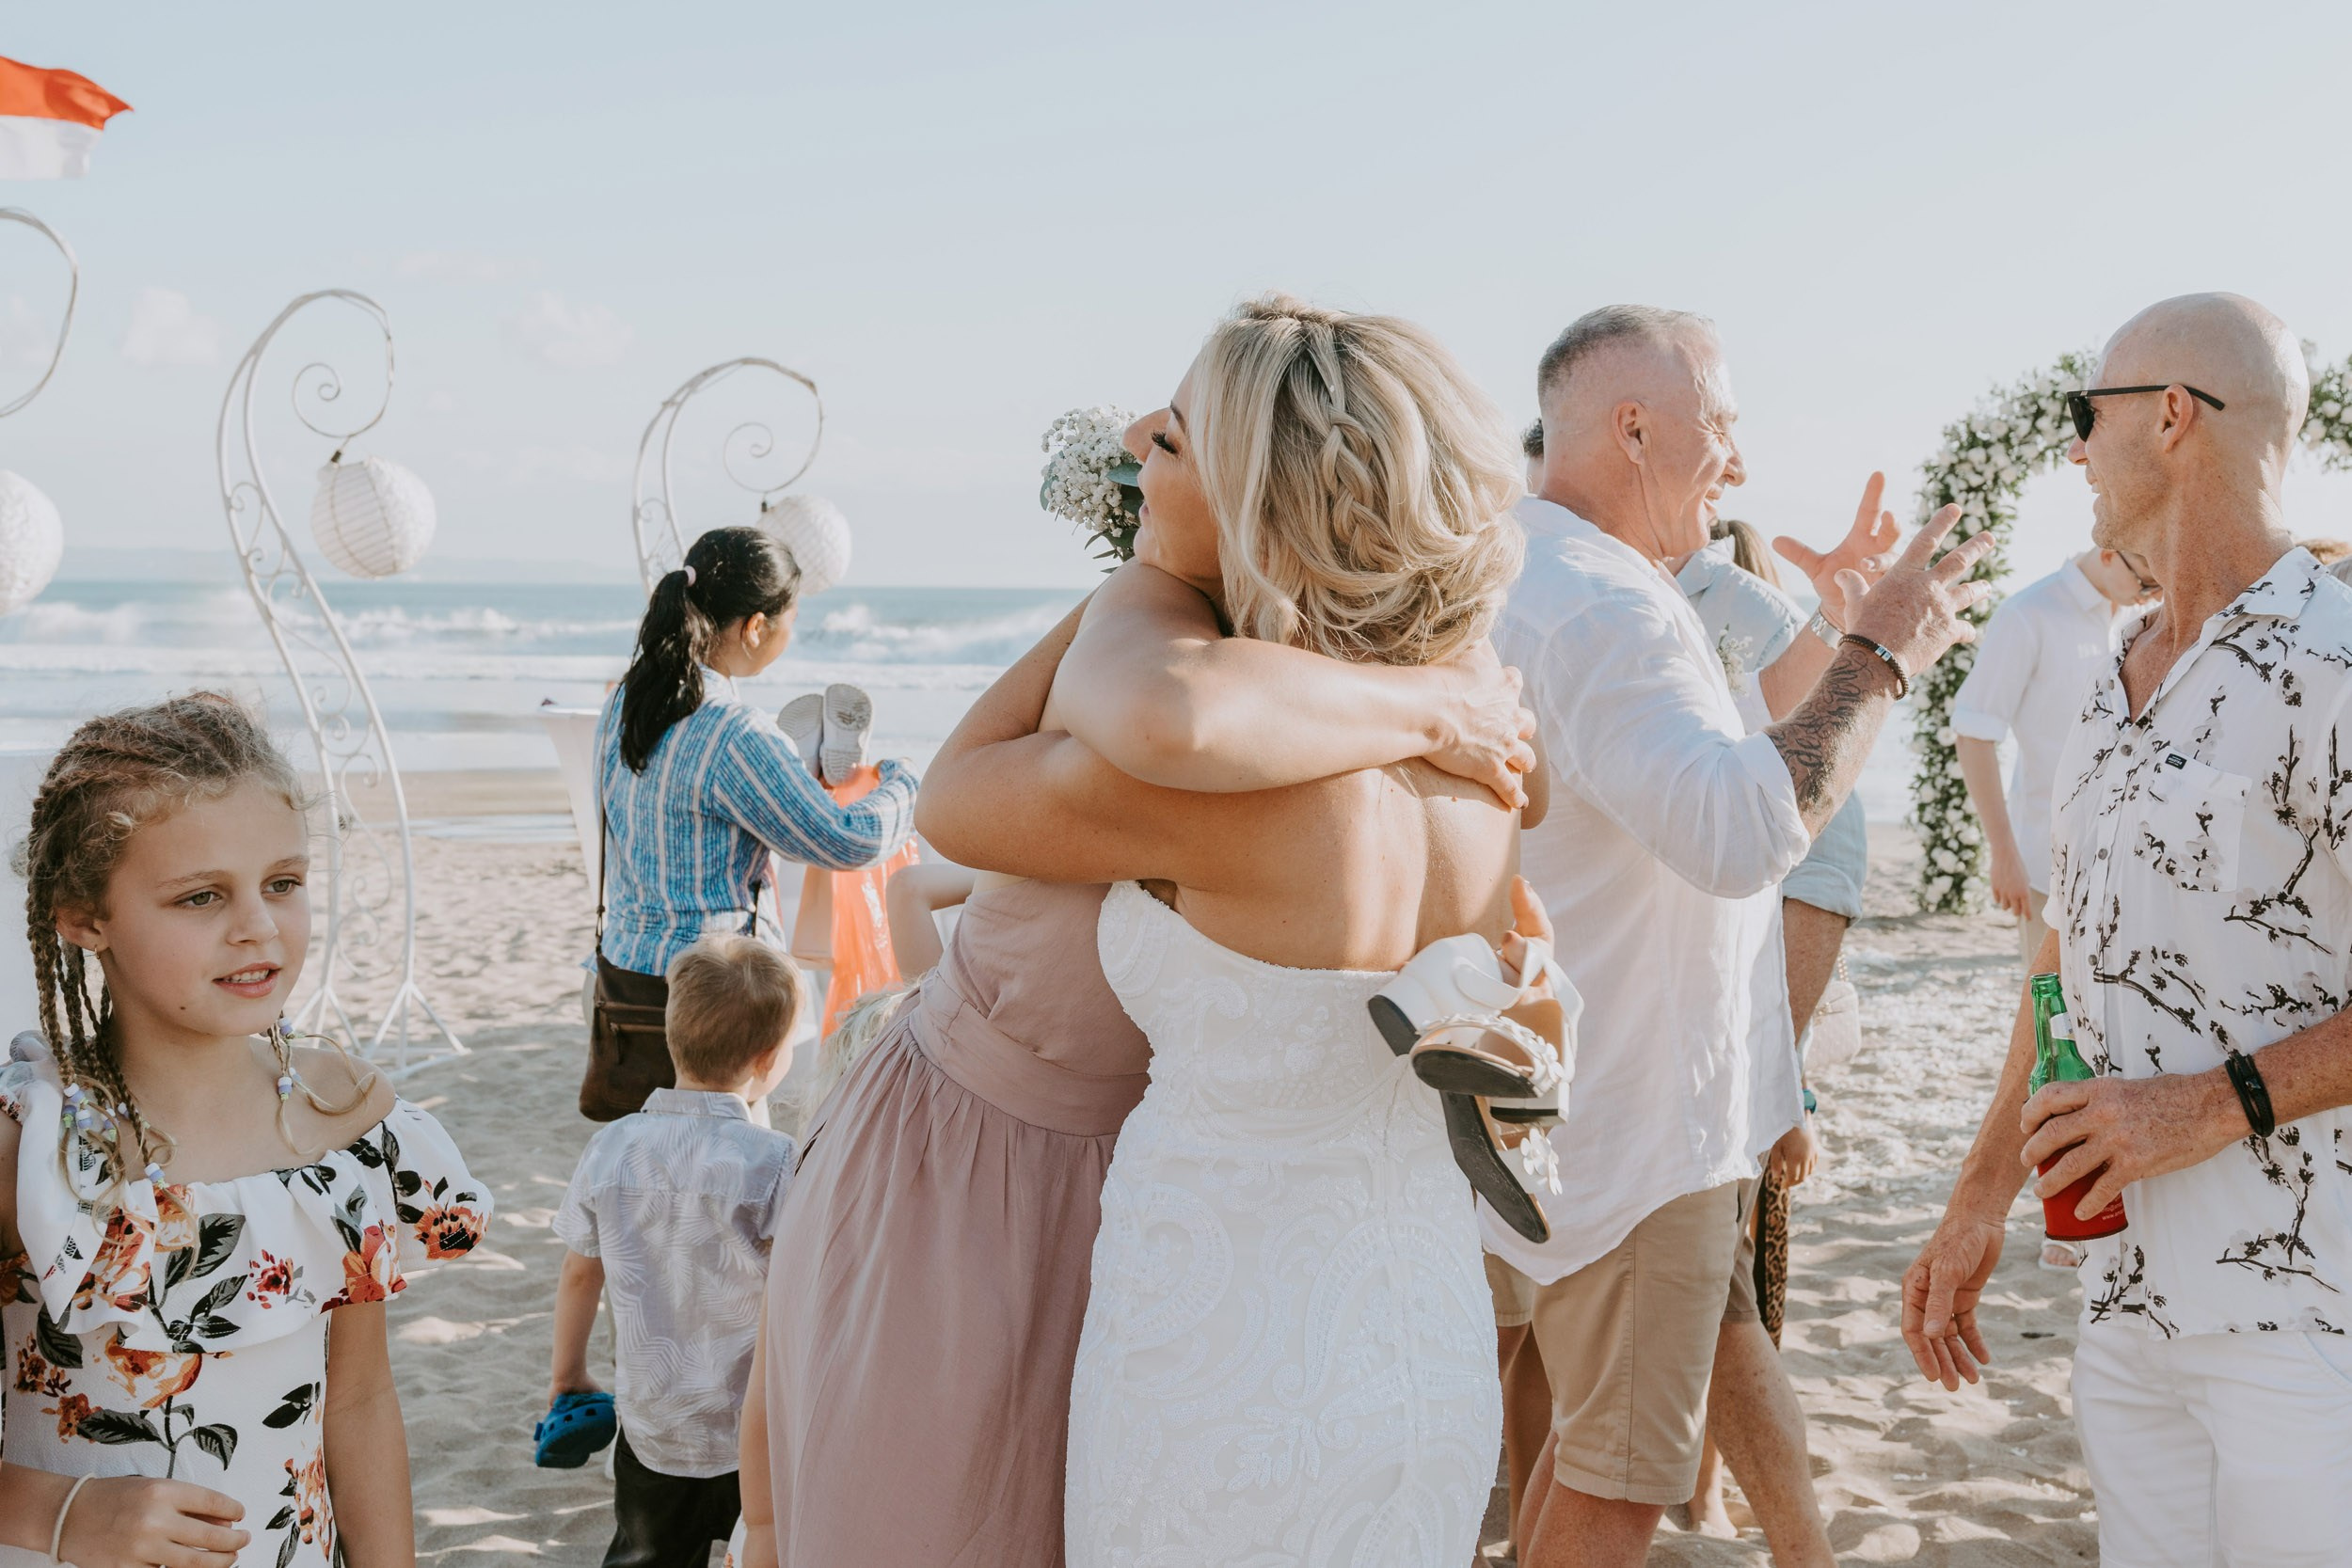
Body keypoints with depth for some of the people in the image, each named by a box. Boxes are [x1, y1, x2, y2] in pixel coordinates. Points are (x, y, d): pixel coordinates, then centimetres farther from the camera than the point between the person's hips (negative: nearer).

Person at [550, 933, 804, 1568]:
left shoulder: (610, 1148, -6)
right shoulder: (775, 1164, -20)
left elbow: (579, 1274, 5)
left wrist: (568, 1375, 20)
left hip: (651, 1429, 4)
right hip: (759, 1443, -4)